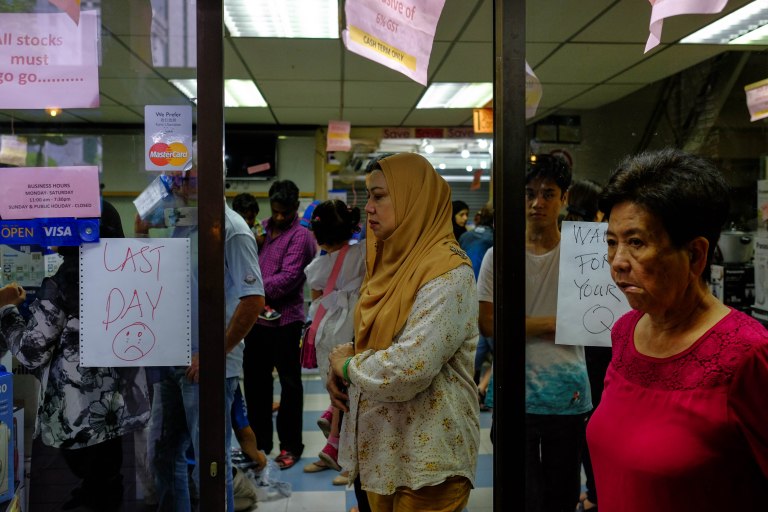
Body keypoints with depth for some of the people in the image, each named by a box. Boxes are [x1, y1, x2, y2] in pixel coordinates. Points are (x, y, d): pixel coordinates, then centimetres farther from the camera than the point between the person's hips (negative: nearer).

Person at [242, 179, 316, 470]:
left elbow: (288, 278, -18)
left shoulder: (300, 235, -9)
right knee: (255, 378, 15)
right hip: (257, 316, 7)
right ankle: (259, 441, 30)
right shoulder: (263, 228, 14)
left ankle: (290, 445, 17)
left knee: (289, 382, 5)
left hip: (284, 319, -7)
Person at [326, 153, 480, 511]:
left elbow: (409, 370, -29)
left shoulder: (448, 273, -19)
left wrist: (348, 365, -12)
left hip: (426, 458, -8)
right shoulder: (394, 262, 8)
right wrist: (340, 368, -3)